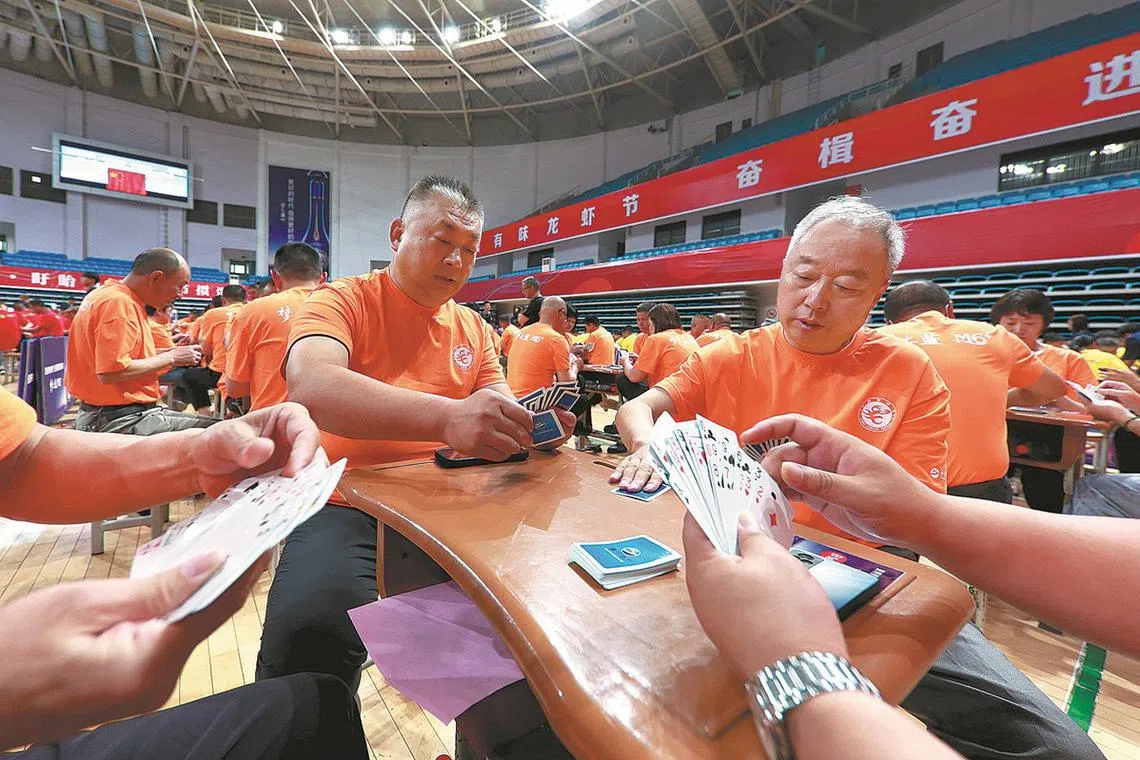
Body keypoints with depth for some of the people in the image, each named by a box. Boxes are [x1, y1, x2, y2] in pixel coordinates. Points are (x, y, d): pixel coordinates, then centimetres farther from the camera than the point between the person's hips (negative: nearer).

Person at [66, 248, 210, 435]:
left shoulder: (107, 294, 15)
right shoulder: (118, 302, -16)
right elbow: (111, 372, -24)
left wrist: (171, 352, 11)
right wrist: (170, 358, -12)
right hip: (122, 421, -10)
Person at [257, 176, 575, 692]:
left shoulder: (474, 329, 14)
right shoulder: (342, 300, -2)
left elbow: (499, 409, 9)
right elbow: (309, 386, -24)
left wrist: (531, 424, -16)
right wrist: (446, 417, -39)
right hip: (346, 507, -4)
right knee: (312, 632, -31)